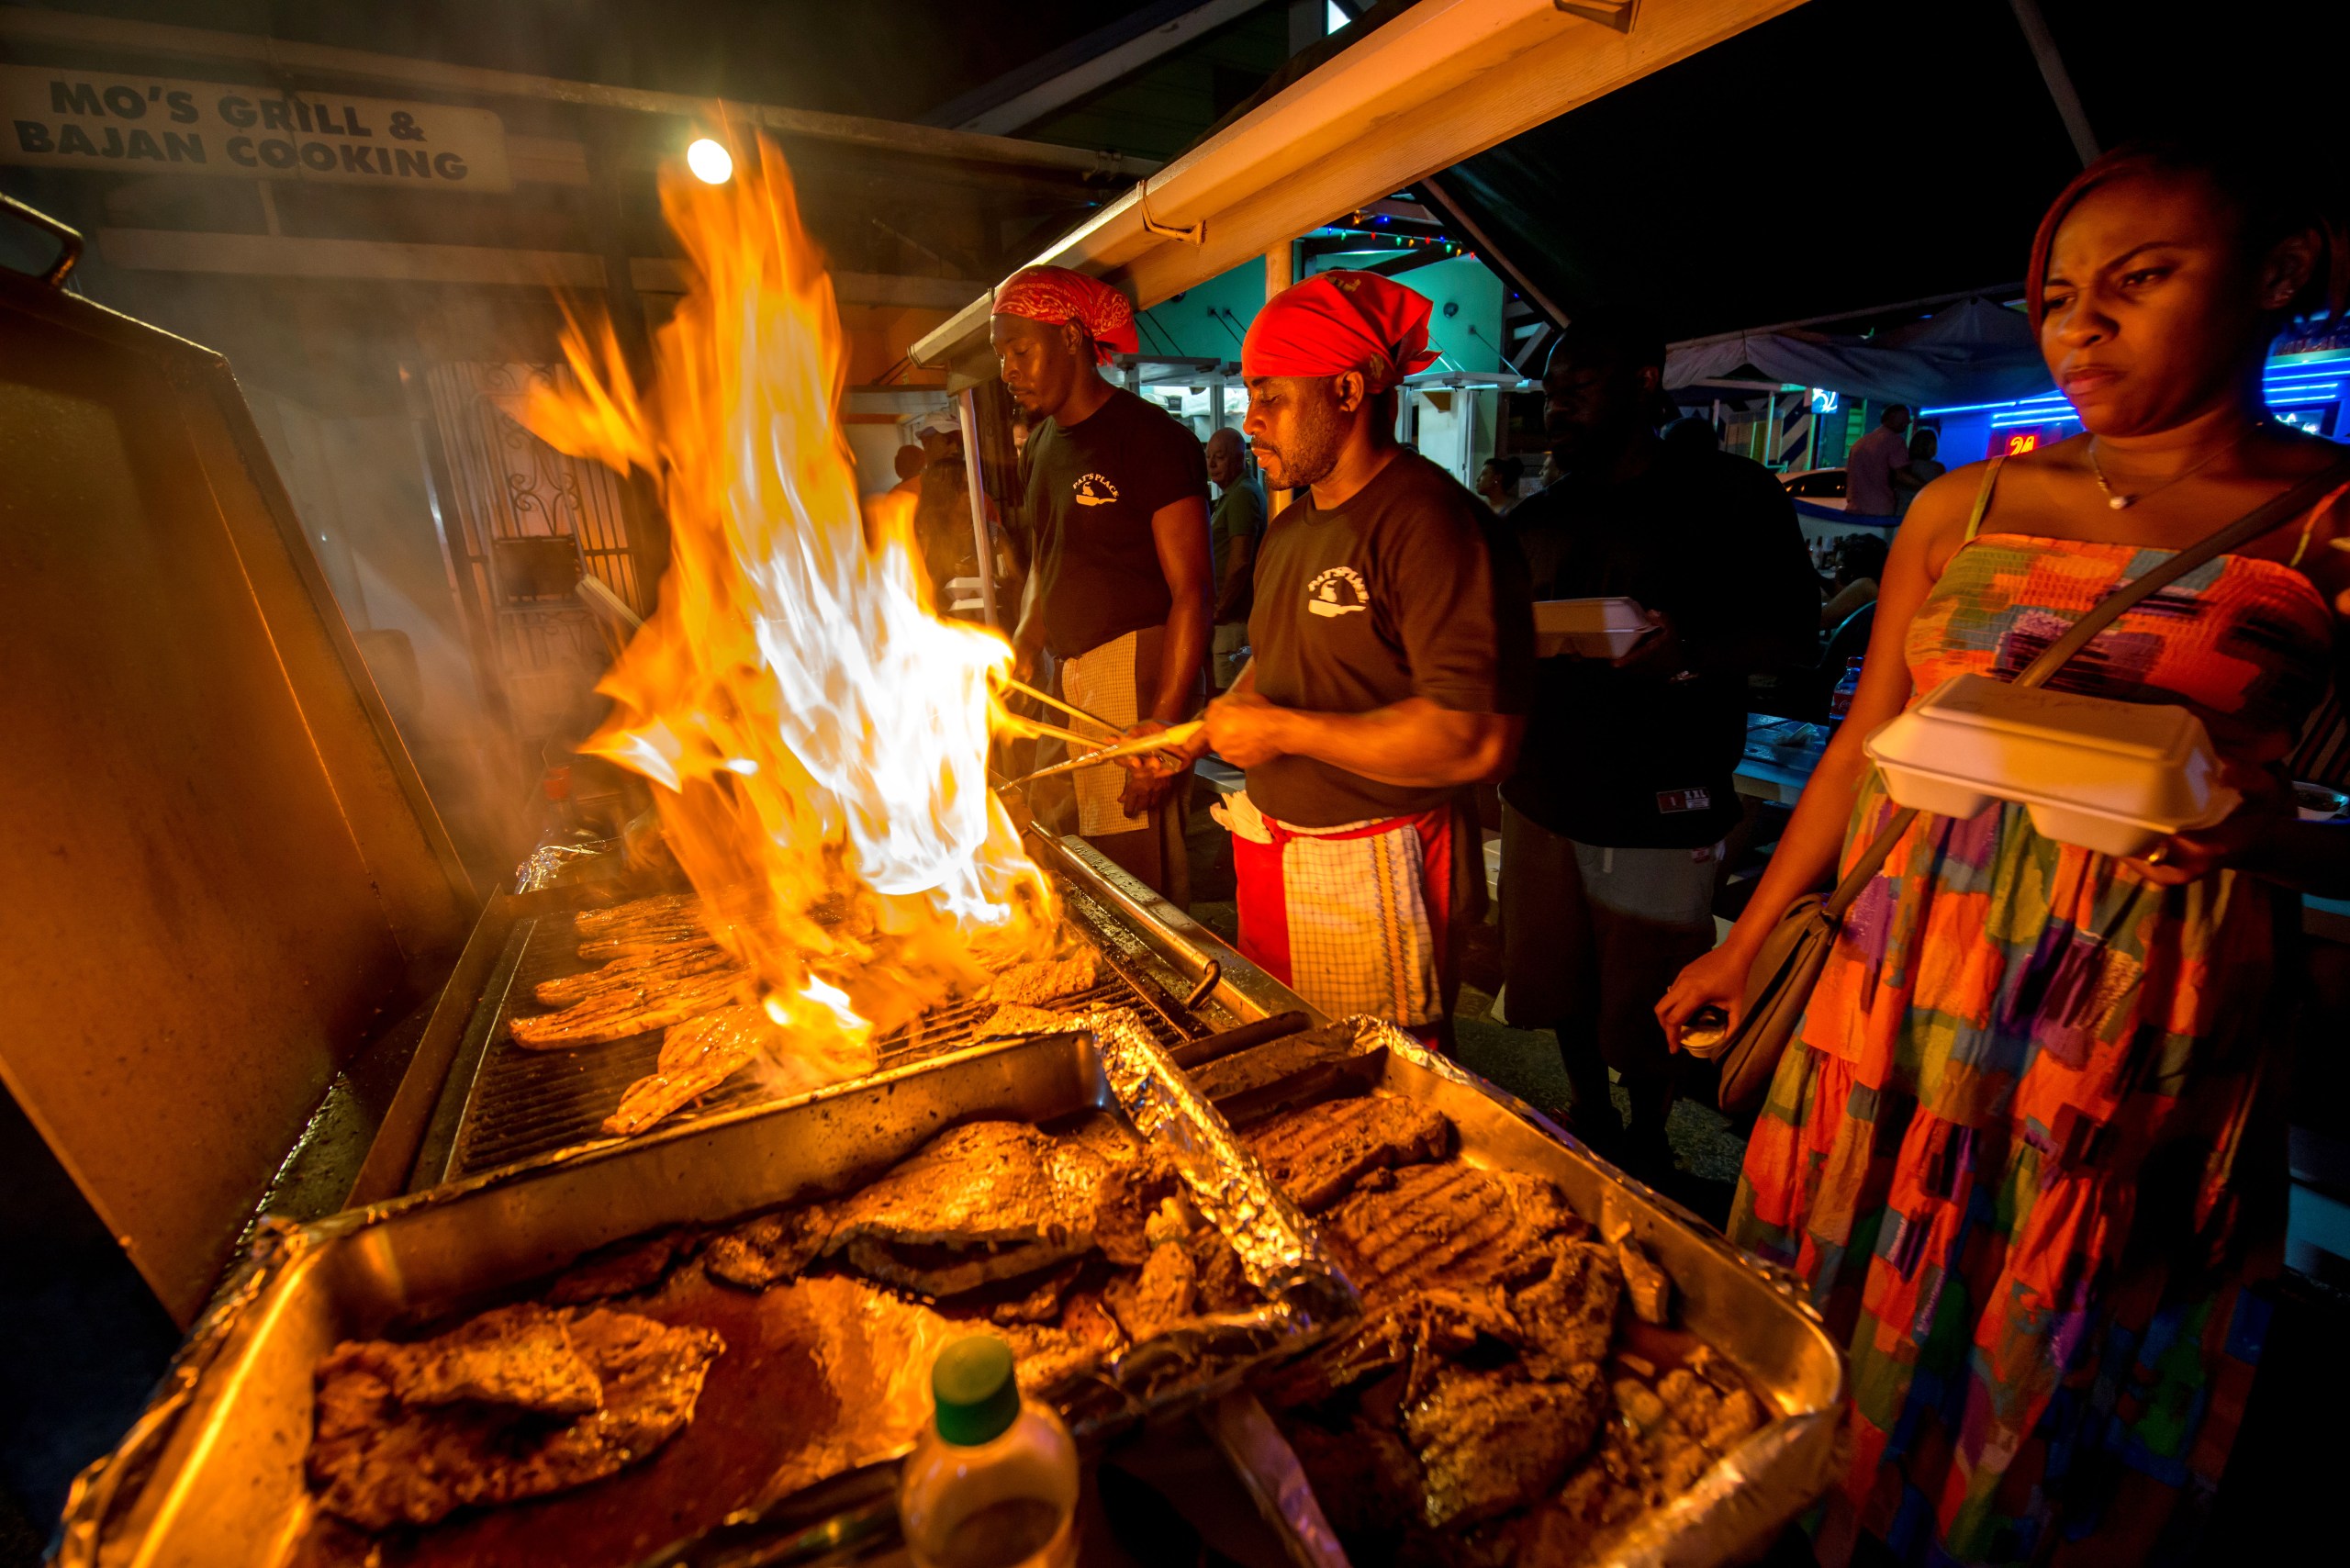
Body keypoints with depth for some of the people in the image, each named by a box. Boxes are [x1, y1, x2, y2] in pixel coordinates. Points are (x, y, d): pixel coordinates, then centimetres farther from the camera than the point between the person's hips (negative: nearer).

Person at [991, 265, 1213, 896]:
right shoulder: (1040, 447, 18)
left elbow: (1192, 590, -13)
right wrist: (1019, 656, 10)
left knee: (1135, 882, -6)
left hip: (1135, 671, -7)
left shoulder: (1151, 436, -7)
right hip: (1066, 676, 7)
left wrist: (1166, 723, -20)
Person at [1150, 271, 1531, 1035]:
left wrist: (1284, 730, -22)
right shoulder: (1290, 526, 12)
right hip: (1271, 848, 8)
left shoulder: (1430, 521, -18)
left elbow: (1479, 740, -28)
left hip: (1373, 873, -8)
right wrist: (1201, 730, 8)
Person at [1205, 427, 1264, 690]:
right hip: (1233, 615, 11)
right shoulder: (1231, 495, 22)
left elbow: (1240, 562, -20)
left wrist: (1219, 612, -16)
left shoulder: (1242, 495, -12)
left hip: (1233, 618, -11)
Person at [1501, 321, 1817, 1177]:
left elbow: (1797, 635, -5)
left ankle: (1647, 1150, 37)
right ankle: (1590, 1126, 41)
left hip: (1661, 814, -4)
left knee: (1646, 1010, 10)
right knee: (1562, 987, 16)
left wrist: (1695, 652, -24)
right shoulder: (1535, 519, 11)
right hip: (1542, 800, 5)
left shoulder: (1730, 494, -3)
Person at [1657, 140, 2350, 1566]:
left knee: (2041, 1390, 14)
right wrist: (1747, 942, 9)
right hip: (1897, 985, 3)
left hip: (2144, 1027, -2)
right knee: (1839, 1334, 18)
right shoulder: (1966, 508, 5)